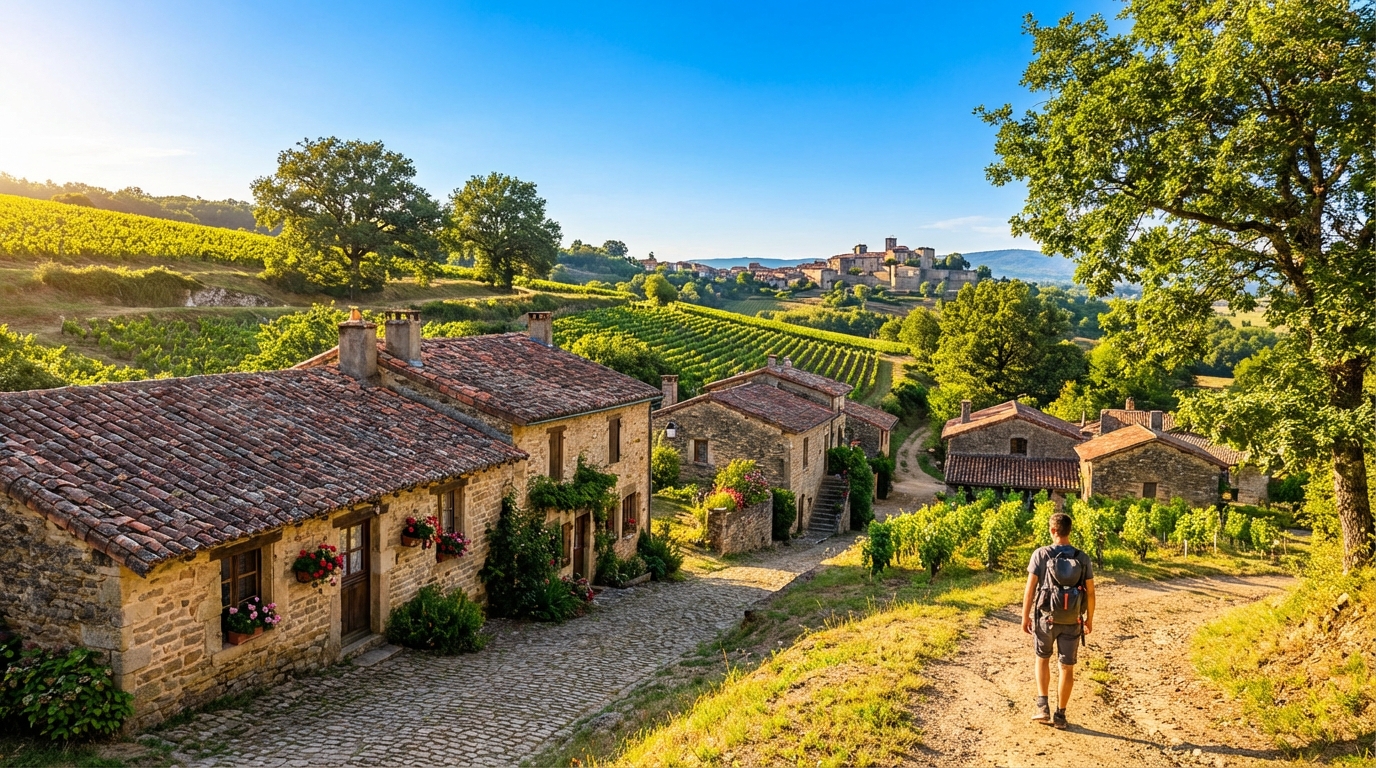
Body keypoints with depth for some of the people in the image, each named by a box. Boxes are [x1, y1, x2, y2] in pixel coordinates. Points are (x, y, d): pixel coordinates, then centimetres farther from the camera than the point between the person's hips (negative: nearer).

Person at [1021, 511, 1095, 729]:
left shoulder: (1041, 554, -11)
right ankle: (1060, 714, 18)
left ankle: (1043, 707, 14)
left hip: (1046, 617, -1)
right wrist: (1089, 618, 14)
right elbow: (1090, 592, 0)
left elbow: (1030, 588, -11)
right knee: (1067, 667, 11)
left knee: (1042, 659, 20)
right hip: (1072, 621, 1)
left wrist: (1025, 616, -1)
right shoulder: (1082, 558, -4)